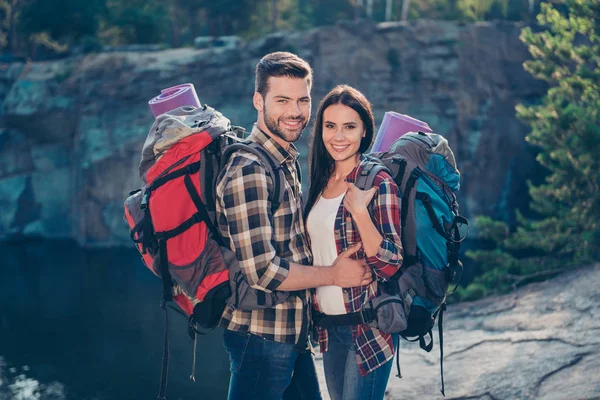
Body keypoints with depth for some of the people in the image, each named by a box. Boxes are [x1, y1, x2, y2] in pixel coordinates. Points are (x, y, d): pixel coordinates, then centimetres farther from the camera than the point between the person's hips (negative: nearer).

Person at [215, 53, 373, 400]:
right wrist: (334, 274, -11)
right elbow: (263, 272, -24)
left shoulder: (289, 162, 11)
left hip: (295, 332, 9)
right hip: (261, 336, -9)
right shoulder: (248, 170, -19)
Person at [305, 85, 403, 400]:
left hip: (366, 327, -7)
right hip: (328, 326, 7)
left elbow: (390, 264, -19)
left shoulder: (377, 183, -13)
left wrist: (360, 211, -28)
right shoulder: (321, 182, 6)